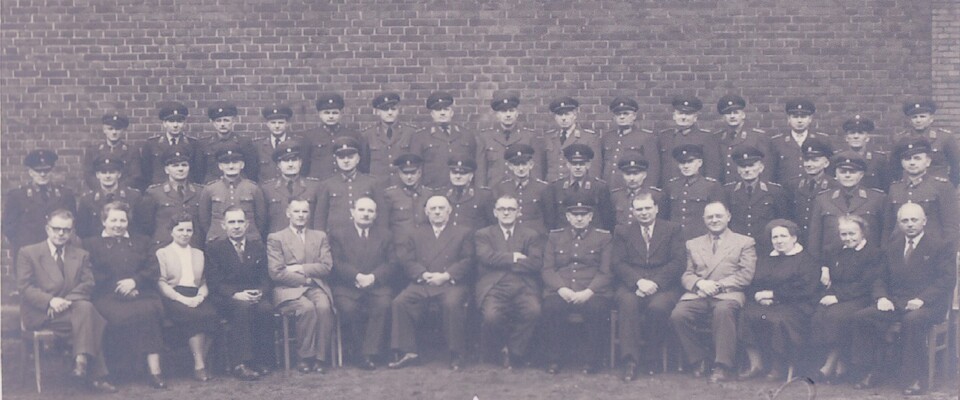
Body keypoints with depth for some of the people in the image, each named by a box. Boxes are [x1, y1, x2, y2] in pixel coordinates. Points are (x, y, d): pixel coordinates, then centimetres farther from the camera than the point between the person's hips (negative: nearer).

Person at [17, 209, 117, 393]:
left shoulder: (81, 255, 19)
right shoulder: (28, 253, 10)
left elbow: (87, 283, 6)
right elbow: (24, 286, -1)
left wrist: (66, 300, -14)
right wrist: (50, 301, -19)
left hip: (73, 308, 4)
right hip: (39, 314, -4)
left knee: (85, 308, -35)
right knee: (89, 322, -31)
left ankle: (82, 362, -37)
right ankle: (96, 374, -32)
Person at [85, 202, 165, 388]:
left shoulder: (141, 242, 26)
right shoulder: (91, 244, 18)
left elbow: (153, 271, 14)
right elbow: (93, 277, 4)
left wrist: (134, 281, -6)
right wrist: (120, 288, -8)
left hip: (140, 293, 2)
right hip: (108, 296, -2)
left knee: (151, 309, -33)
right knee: (122, 315, -35)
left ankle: (155, 371, -35)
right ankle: (154, 370, -29)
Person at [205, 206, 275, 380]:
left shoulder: (258, 246, 16)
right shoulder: (214, 248, 5)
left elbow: (265, 278, 11)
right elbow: (214, 282, -4)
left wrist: (260, 292, -13)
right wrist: (236, 295, -21)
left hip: (254, 296, 3)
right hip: (226, 298, -3)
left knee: (266, 308, -31)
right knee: (242, 307, -36)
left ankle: (262, 361, -21)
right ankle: (239, 363, -36)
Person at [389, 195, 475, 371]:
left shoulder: (463, 233, 17)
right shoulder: (415, 234, 23)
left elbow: (468, 261, 4)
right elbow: (407, 261, 9)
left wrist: (446, 276, -11)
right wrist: (423, 274, -11)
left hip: (451, 283, -2)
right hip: (421, 284, 3)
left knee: (452, 303, -35)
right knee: (399, 302, -25)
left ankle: (457, 355, -24)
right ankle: (408, 352, -20)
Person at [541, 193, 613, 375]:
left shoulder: (603, 237, 13)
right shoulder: (554, 237, 19)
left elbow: (607, 272, 4)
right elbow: (547, 269, 9)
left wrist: (588, 292, -14)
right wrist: (562, 289, -11)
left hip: (592, 293, -1)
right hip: (560, 292, 1)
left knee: (596, 309, -35)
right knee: (551, 307, -33)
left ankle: (590, 360, -14)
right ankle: (554, 358, -13)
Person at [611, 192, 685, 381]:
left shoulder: (672, 229, 14)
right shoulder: (622, 232, 18)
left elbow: (678, 262, 1)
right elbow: (617, 263, 4)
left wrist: (655, 282, -13)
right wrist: (638, 281, -14)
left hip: (663, 286, -1)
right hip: (631, 285, 1)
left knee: (658, 306, -34)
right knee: (628, 303, -34)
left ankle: (649, 358, -16)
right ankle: (630, 361, -34)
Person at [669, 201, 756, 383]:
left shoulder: (745, 243, 16)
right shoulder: (693, 244, 26)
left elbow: (746, 276, 3)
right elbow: (686, 275, 17)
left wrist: (718, 285, -10)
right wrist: (699, 283, -8)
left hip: (728, 294, -3)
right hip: (697, 294, 3)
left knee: (723, 310, -40)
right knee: (677, 315, -29)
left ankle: (723, 367, -32)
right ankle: (699, 361, -11)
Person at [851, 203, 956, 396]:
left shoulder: (941, 245, 1)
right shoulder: (892, 246, 17)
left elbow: (947, 279, -8)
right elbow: (881, 278, 18)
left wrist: (922, 299, -21)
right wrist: (882, 297, -5)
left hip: (928, 305, -5)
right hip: (895, 303, 5)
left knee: (912, 320, -39)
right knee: (861, 317, -19)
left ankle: (915, 378, -26)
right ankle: (870, 373, -9)